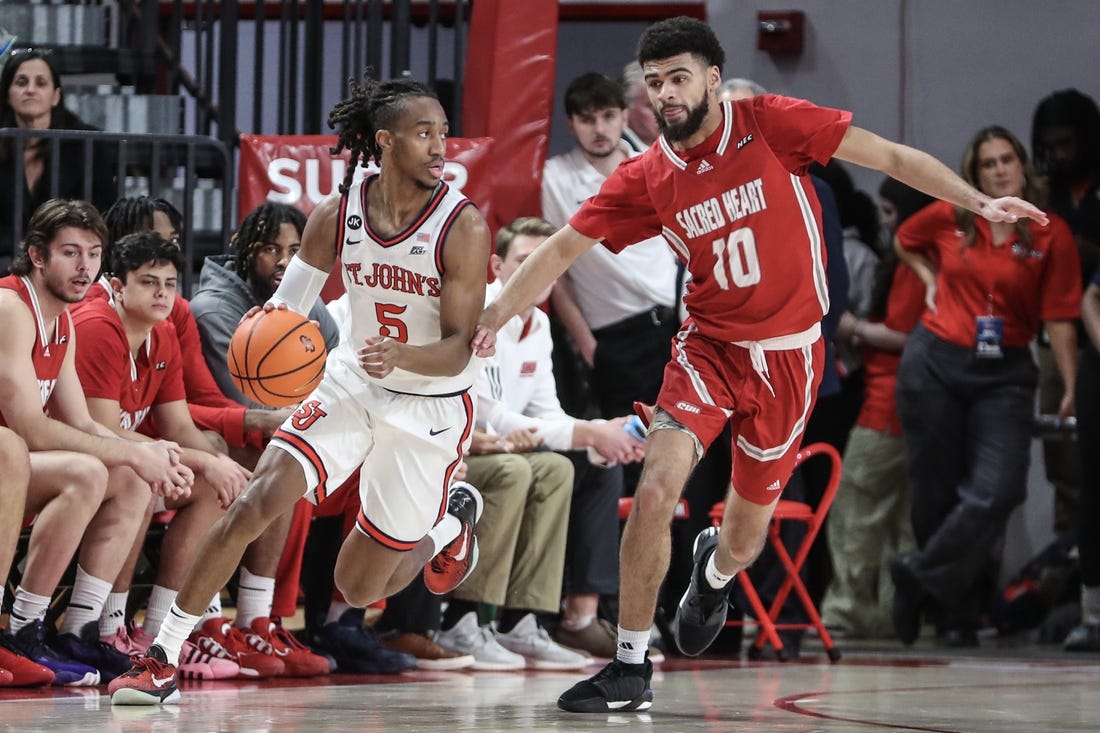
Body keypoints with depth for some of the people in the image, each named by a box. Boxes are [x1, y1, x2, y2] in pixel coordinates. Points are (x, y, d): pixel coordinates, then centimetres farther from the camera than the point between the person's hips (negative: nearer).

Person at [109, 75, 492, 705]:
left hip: (432, 407, -3)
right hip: (352, 384, 3)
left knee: (359, 588, 6)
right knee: (260, 502, -20)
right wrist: (268, 324, -19)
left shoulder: (463, 227, -20)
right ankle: (163, 658, -13)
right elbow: (291, 301, 6)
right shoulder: (338, 215, -9)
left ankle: (452, 522, 39)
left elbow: (459, 350, -20)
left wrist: (400, 355, -41)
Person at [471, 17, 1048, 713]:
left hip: (789, 355, -1)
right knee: (656, 491, -22)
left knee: (744, 538, 10)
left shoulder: (770, 123, -12)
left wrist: (979, 202, -15)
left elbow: (891, 156, -8)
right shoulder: (646, 179, -5)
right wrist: (491, 318, -12)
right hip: (710, 347, 1)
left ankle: (715, 572, 51)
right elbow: (562, 248, -1)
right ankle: (631, 669, -9)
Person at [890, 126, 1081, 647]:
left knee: (998, 491, -18)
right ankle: (955, 617, 18)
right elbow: (904, 242, 24)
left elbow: (1059, 319, -5)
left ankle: (919, 573, -2)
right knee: (936, 490, 4)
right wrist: (930, 280, 8)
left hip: (1004, 375, -1)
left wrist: (1071, 386, -9)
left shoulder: (1051, 235, -4)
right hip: (934, 364, 1)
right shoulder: (947, 219, 2)